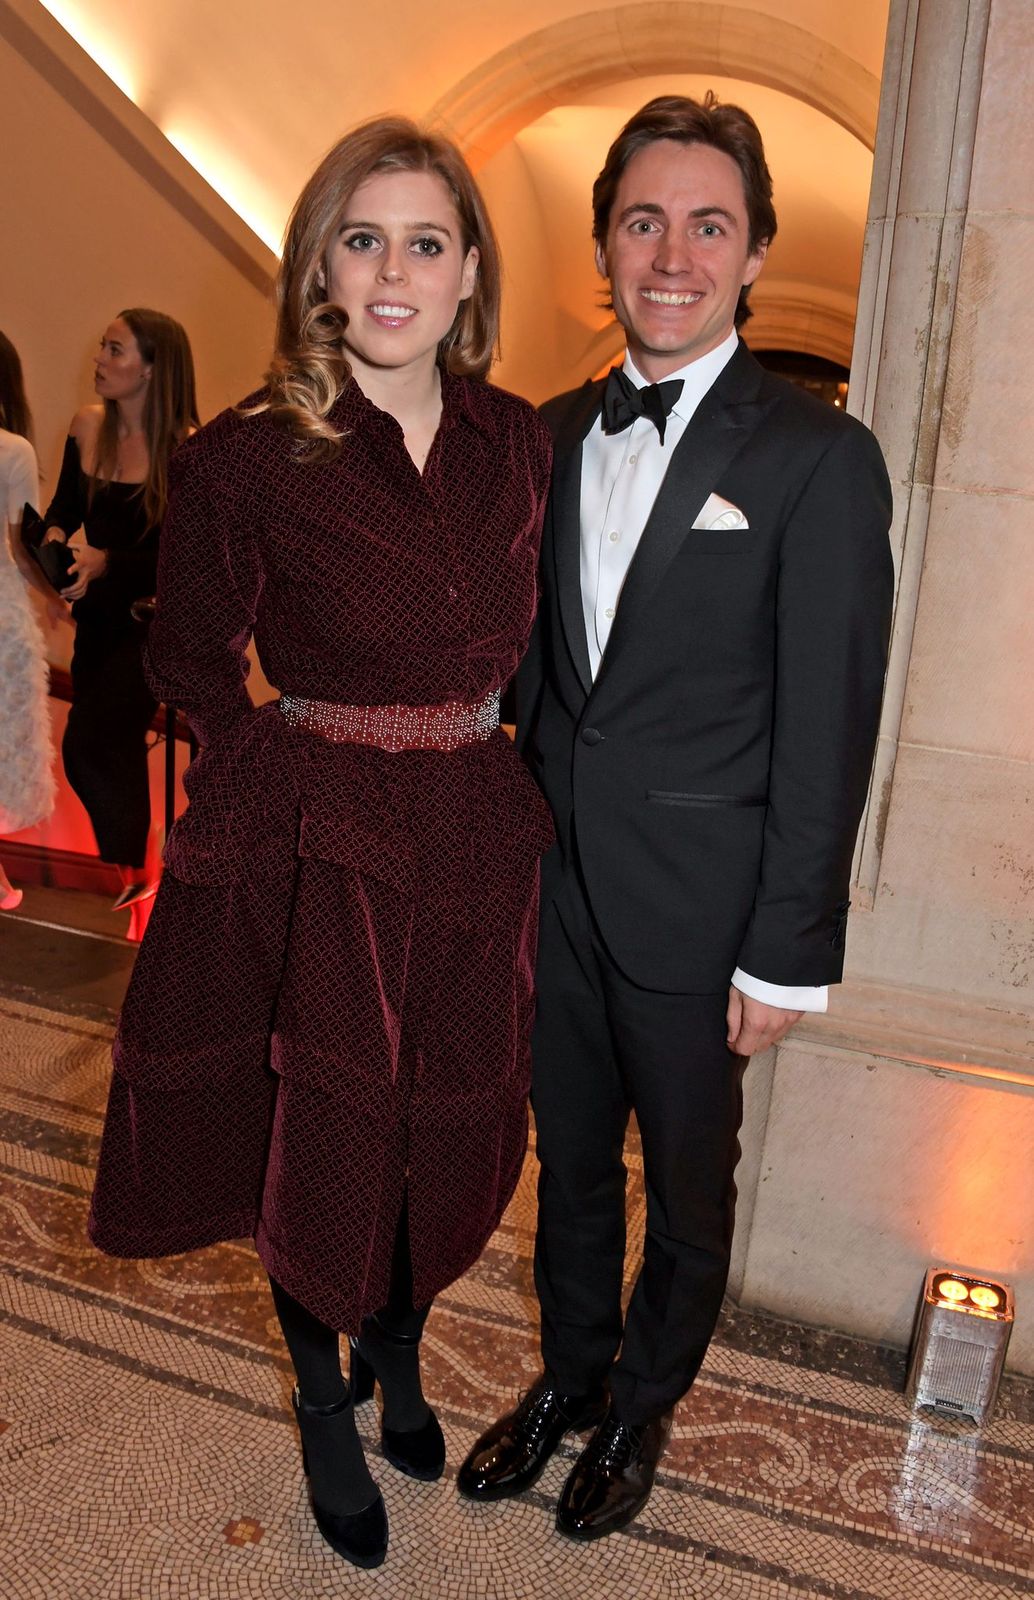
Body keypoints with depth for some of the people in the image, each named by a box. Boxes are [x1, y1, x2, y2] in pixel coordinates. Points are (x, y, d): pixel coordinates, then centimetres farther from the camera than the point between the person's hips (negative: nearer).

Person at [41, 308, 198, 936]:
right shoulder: (88, 425, 2)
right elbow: (65, 506, 14)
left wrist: (105, 562, -24)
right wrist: (53, 537, -3)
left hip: (155, 622, -6)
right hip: (98, 617, 6)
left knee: (87, 746, -14)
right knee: (117, 752, 14)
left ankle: (139, 868, 9)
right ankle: (138, 878, 33)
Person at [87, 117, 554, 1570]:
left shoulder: (518, 443, 2)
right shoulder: (245, 459, -10)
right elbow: (189, 662, 1)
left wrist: (453, 748, 5)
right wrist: (311, 756, -3)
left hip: (477, 839, 4)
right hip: (318, 847, -3)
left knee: (451, 1135, 17)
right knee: (320, 1141, 12)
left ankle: (397, 1361, 49)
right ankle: (324, 1409, 43)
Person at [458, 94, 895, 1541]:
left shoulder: (819, 457, -10)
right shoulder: (558, 433, 6)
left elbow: (826, 731, -12)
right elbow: (539, 661, 9)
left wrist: (787, 954, -12)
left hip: (697, 908, -4)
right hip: (557, 885, 5)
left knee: (687, 1189, 17)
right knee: (571, 1163, 22)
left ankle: (641, 1410, 43)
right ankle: (567, 1380, 46)